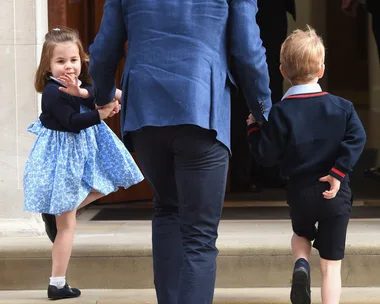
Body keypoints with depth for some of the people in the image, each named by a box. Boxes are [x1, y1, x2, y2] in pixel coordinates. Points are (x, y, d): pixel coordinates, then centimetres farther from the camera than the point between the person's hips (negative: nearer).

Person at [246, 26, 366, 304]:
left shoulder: (281, 113, -8)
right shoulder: (341, 107, -2)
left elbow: (267, 155, -8)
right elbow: (357, 139, -11)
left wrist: (254, 129, 8)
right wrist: (339, 172, -11)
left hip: (300, 193, 0)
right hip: (336, 194, 0)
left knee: (302, 235, 30)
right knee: (332, 263, 4)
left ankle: (301, 263, -1)